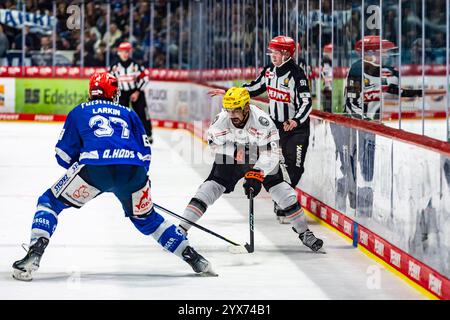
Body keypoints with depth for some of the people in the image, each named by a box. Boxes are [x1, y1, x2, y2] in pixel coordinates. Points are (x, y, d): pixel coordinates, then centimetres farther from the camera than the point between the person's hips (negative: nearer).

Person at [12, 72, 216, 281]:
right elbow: (145, 153, 27)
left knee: (50, 202, 15)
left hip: (94, 167, -3)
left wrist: (80, 167, 43)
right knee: (146, 219, 28)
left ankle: (34, 254, -7)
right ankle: (194, 258, 23)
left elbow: (64, 155, 24)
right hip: (134, 170, 3)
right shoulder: (128, 114, 31)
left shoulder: (79, 112, 26)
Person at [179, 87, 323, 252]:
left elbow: (270, 153, -31)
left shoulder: (262, 121, -34)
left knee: (283, 193, -8)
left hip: (260, 160, -1)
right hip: (231, 158, 1)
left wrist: (256, 175, -37)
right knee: (211, 187, -13)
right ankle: (181, 230, -12)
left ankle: (304, 233, 8)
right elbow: (213, 141, -4)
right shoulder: (220, 121, -25)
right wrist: (235, 151, -12)